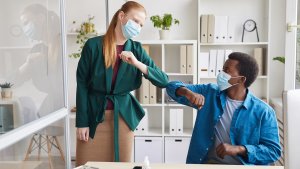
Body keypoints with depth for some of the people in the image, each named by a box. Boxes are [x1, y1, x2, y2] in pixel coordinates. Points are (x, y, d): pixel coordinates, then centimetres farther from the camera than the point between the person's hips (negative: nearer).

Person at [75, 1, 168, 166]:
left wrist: (137, 64, -21)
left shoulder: (136, 49, 0)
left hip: (123, 117, 3)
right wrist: (82, 122, -8)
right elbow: (82, 85, -6)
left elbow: (163, 81, -7)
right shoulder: (93, 45, -8)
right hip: (93, 115, -2)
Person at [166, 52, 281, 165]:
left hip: (245, 164, -1)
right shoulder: (209, 93, 5)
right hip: (209, 162, 2)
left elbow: (273, 150, -6)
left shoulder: (263, 111, -4)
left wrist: (239, 149, -20)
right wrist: (188, 92, -17)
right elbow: (173, 87, 5)